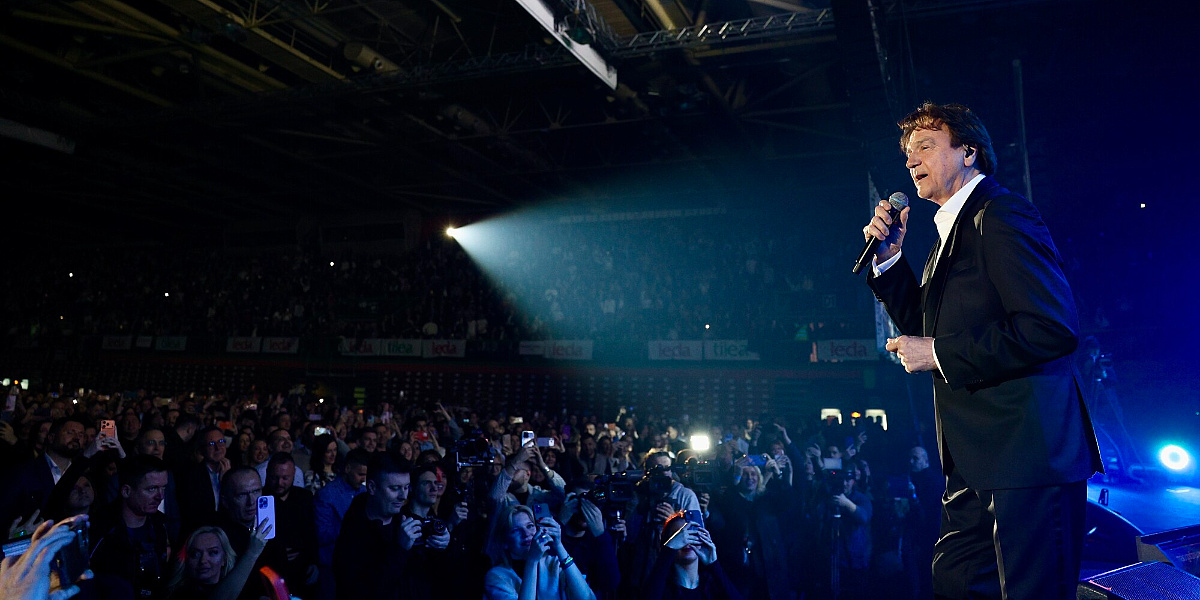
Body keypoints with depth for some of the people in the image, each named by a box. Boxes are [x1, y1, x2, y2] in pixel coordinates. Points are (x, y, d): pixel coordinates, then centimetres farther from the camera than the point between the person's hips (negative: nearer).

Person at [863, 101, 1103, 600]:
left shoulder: (1001, 214, -12)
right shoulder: (953, 230, 18)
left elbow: (1053, 327, -23)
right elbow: (926, 327, 21)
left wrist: (939, 354, -17)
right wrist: (890, 258, 10)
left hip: (1027, 451, -10)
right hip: (976, 463, 10)